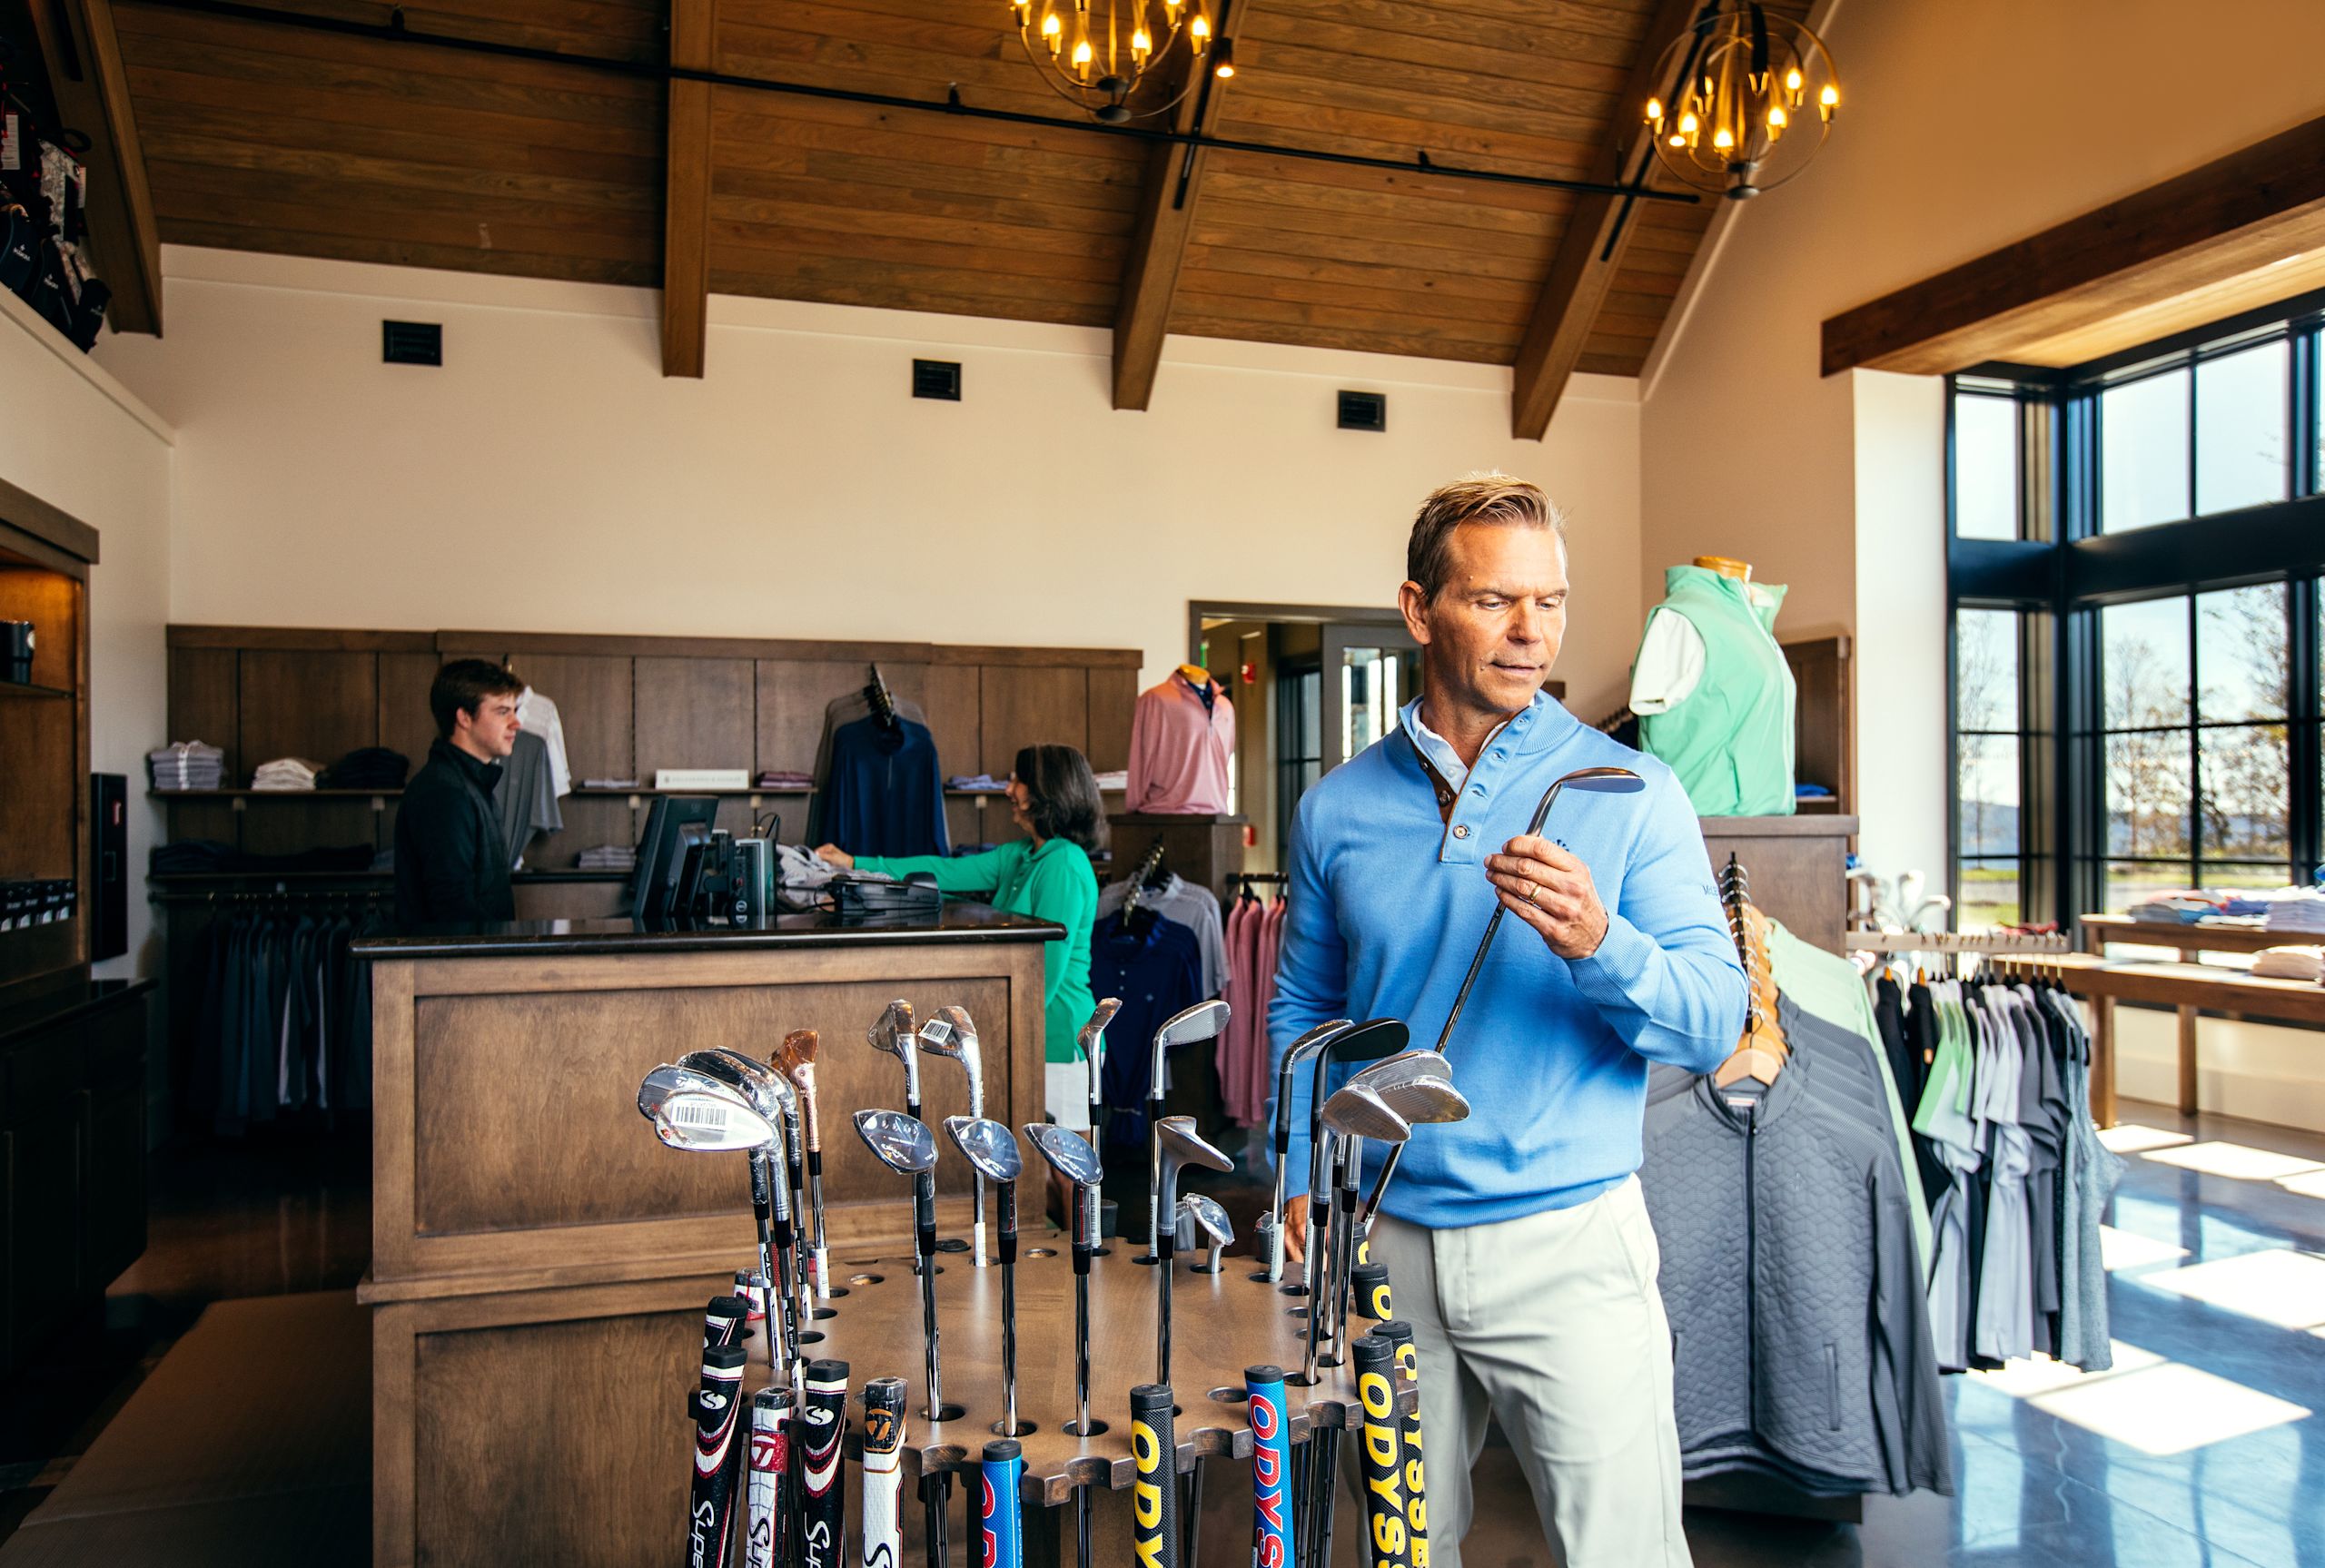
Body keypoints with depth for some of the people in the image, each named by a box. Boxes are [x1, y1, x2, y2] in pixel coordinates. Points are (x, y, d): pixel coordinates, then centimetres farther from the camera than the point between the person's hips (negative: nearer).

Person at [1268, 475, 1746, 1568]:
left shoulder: (1631, 792, -4)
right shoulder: (1337, 808, 3)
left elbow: (1714, 1028, -8)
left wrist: (1601, 944, -27)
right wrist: (1305, 1171, 3)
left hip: (1570, 1242, -2)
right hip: (1385, 1243, 3)